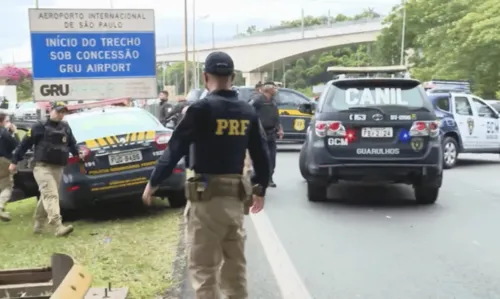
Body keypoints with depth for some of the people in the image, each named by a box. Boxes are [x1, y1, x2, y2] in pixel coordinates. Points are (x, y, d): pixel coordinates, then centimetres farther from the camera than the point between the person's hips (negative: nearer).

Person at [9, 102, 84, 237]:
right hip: (43, 167, -6)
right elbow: (25, 144, 0)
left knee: (47, 197, 13)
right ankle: (58, 227, -28)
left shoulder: (65, 127, 13)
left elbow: (72, 143, 25)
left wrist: (77, 154, 9)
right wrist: (15, 161, 1)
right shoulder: (40, 126, -3)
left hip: (58, 168, 6)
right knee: (51, 195, -18)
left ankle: (38, 226, 27)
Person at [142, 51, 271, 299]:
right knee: (235, 264, 18)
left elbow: (175, 149, -10)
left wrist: (153, 183, 2)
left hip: (208, 196, -6)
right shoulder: (248, 111, 6)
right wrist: (260, 190, 24)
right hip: (236, 196, 6)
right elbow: (261, 155, 11)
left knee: (202, 267, 2)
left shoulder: (202, 108, -11)